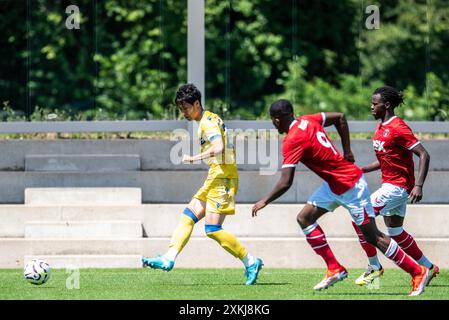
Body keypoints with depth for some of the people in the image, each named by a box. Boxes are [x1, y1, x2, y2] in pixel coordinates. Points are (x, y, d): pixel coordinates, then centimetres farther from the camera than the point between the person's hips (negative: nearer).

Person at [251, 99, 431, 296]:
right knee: (305, 218, 6)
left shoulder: (292, 141, -22)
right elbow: (340, 117, 16)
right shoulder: (307, 121, 3)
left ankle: (418, 272, 5)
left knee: (372, 236, -3)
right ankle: (334, 270, 7)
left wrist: (264, 202, -9)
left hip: (351, 187, -10)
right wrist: (347, 152, 16)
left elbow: (285, 183, -24)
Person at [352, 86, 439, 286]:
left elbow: (423, 155, -19)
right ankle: (428, 268, 26)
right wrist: (362, 170, 11)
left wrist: (418, 186, -27)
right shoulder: (381, 127, 10)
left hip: (398, 186, -10)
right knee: (395, 232, 15)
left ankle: (374, 267, 0)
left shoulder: (398, 128, -17)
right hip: (390, 184, 10)